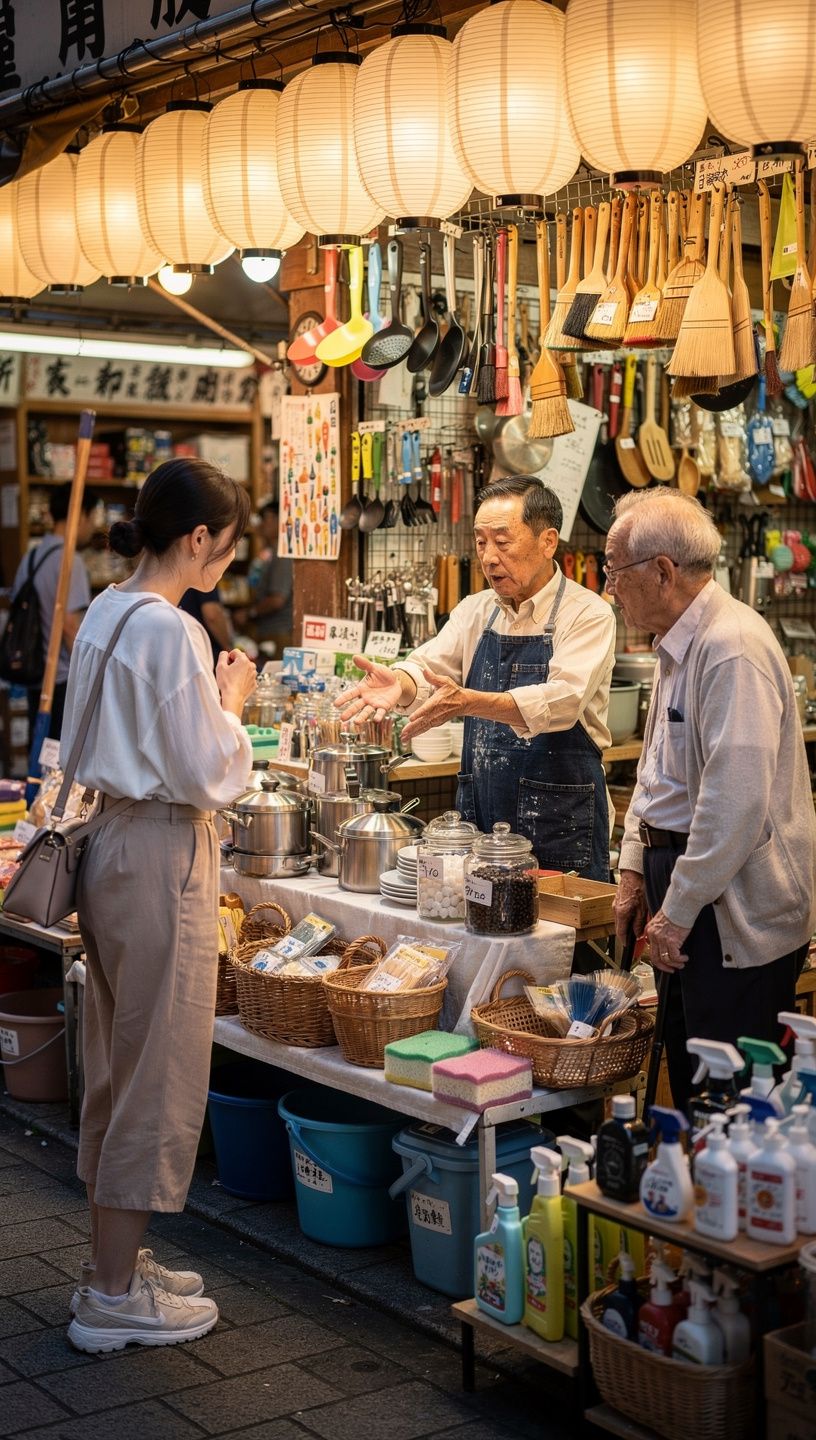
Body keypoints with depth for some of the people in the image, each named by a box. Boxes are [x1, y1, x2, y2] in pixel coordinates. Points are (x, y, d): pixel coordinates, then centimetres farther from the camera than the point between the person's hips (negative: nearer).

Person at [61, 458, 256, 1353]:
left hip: (109, 844, 10)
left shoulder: (104, 614, 10)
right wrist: (232, 702, -2)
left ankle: (114, 1258, 30)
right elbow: (206, 775, -17)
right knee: (159, 1073, 1)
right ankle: (113, 1299, 11)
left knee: (117, 1064, 17)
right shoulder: (170, 631, -18)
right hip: (161, 857, -10)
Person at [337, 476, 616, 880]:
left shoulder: (588, 614, -9)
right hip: (478, 819, 5)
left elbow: (562, 700, -23)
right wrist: (399, 683, -25)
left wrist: (469, 702, -37)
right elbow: (430, 666, 0)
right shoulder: (475, 611, 10)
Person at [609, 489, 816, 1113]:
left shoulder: (732, 649, -21)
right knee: (689, 1075, 16)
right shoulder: (679, 644, 13)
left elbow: (735, 799, -26)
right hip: (683, 886, 10)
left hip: (735, 913, -10)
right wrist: (635, 871, 18)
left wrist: (677, 911, -20)